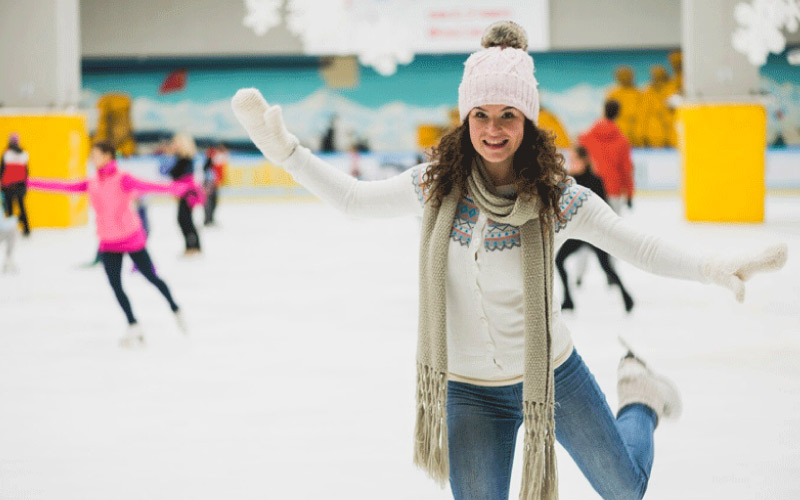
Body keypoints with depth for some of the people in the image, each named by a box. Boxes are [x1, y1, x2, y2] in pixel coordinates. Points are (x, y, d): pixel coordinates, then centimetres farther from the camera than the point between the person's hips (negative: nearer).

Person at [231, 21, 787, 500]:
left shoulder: (558, 199, -16)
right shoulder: (436, 187, -11)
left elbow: (641, 247, -12)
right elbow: (353, 199, 3)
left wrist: (714, 267, -28)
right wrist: (285, 150, -5)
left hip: (551, 372, -1)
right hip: (470, 390, 1)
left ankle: (640, 400, 48)